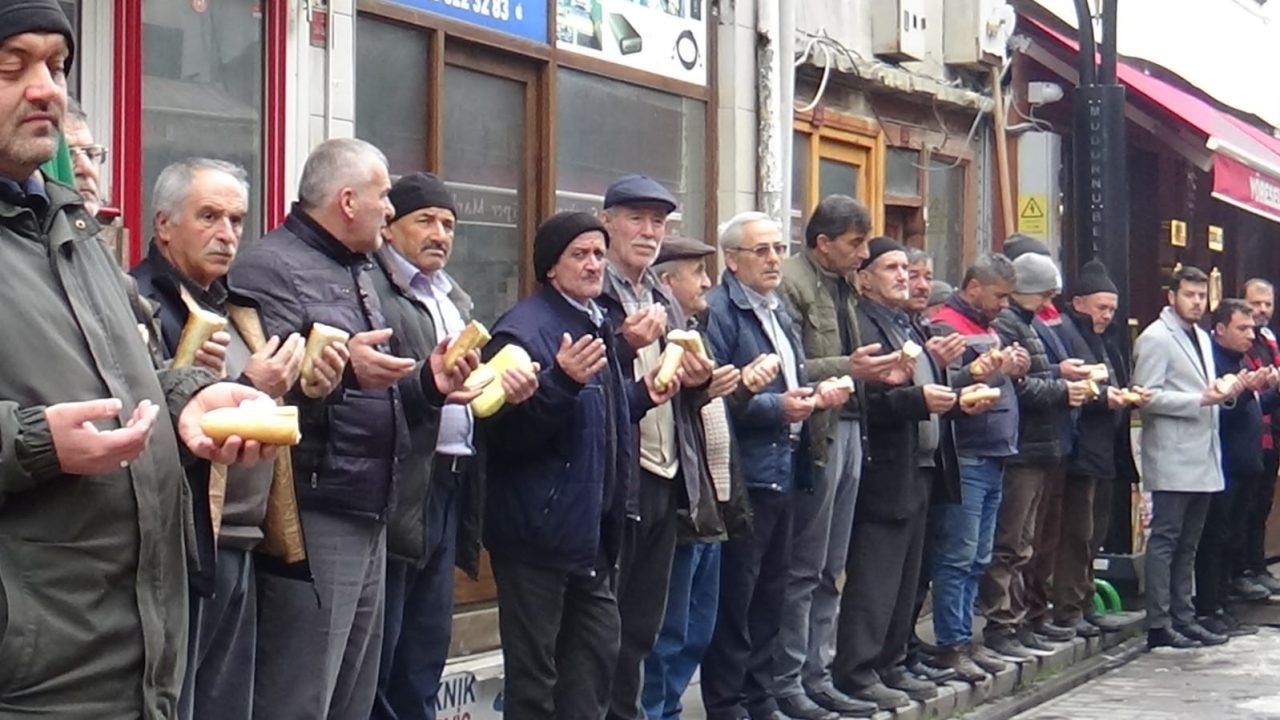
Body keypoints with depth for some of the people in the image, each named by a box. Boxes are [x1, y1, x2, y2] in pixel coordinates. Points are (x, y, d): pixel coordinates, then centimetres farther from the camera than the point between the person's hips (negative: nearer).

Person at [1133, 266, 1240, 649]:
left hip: (1202, 457, 8)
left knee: (1187, 545, 12)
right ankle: (1159, 624, -2)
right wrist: (1201, 400, -18)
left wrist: (1225, 392, 5)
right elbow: (1148, 396, -15)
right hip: (1172, 460, -8)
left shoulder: (1202, 338, 19)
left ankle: (1183, 618, 17)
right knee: (1164, 541, -5)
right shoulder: (1155, 338, -8)